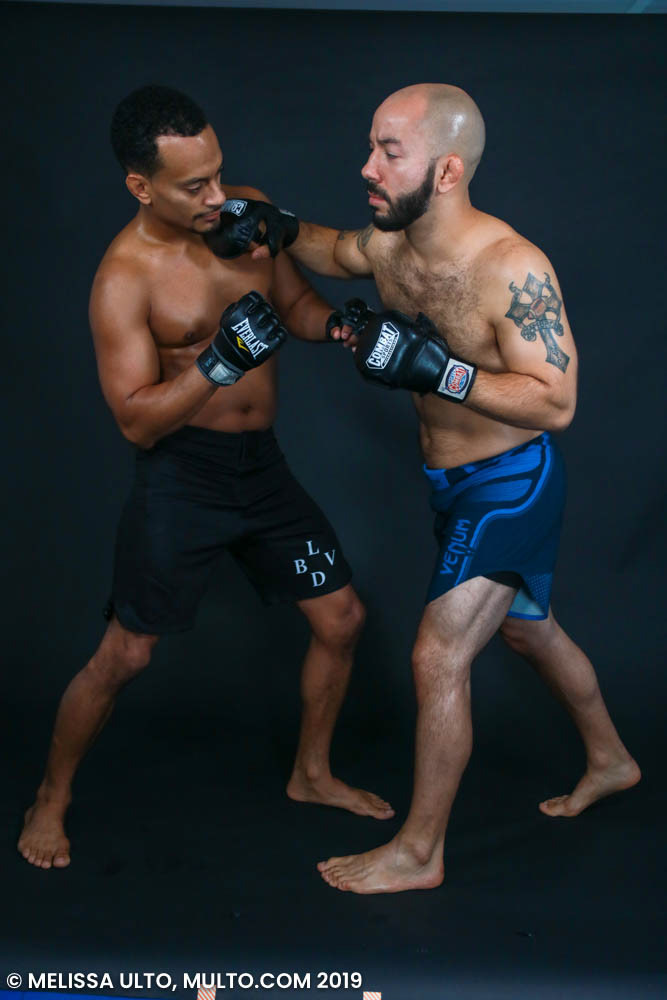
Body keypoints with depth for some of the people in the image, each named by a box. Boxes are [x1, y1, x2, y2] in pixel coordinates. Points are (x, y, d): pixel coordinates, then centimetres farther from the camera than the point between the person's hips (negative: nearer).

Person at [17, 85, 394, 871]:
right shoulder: (123, 278, -18)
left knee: (341, 619, 10)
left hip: (262, 464, 6)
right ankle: (51, 799, 25)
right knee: (125, 655, 1)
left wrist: (336, 323, -10)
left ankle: (311, 774, 33)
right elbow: (136, 420, -19)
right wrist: (218, 364, -32)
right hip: (181, 475, -6)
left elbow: (295, 302, 11)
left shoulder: (249, 213, -3)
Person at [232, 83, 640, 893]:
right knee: (525, 628, 24)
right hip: (452, 480, 8)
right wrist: (283, 233, -1)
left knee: (437, 659, -7)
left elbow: (555, 404, -28)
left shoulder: (512, 270, -28)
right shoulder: (387, 244, -5)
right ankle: (610, 761, 48)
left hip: (511, 483, -8)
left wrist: (435, 369, -35)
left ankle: (418, 854, 12)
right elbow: (339, 253, 19)